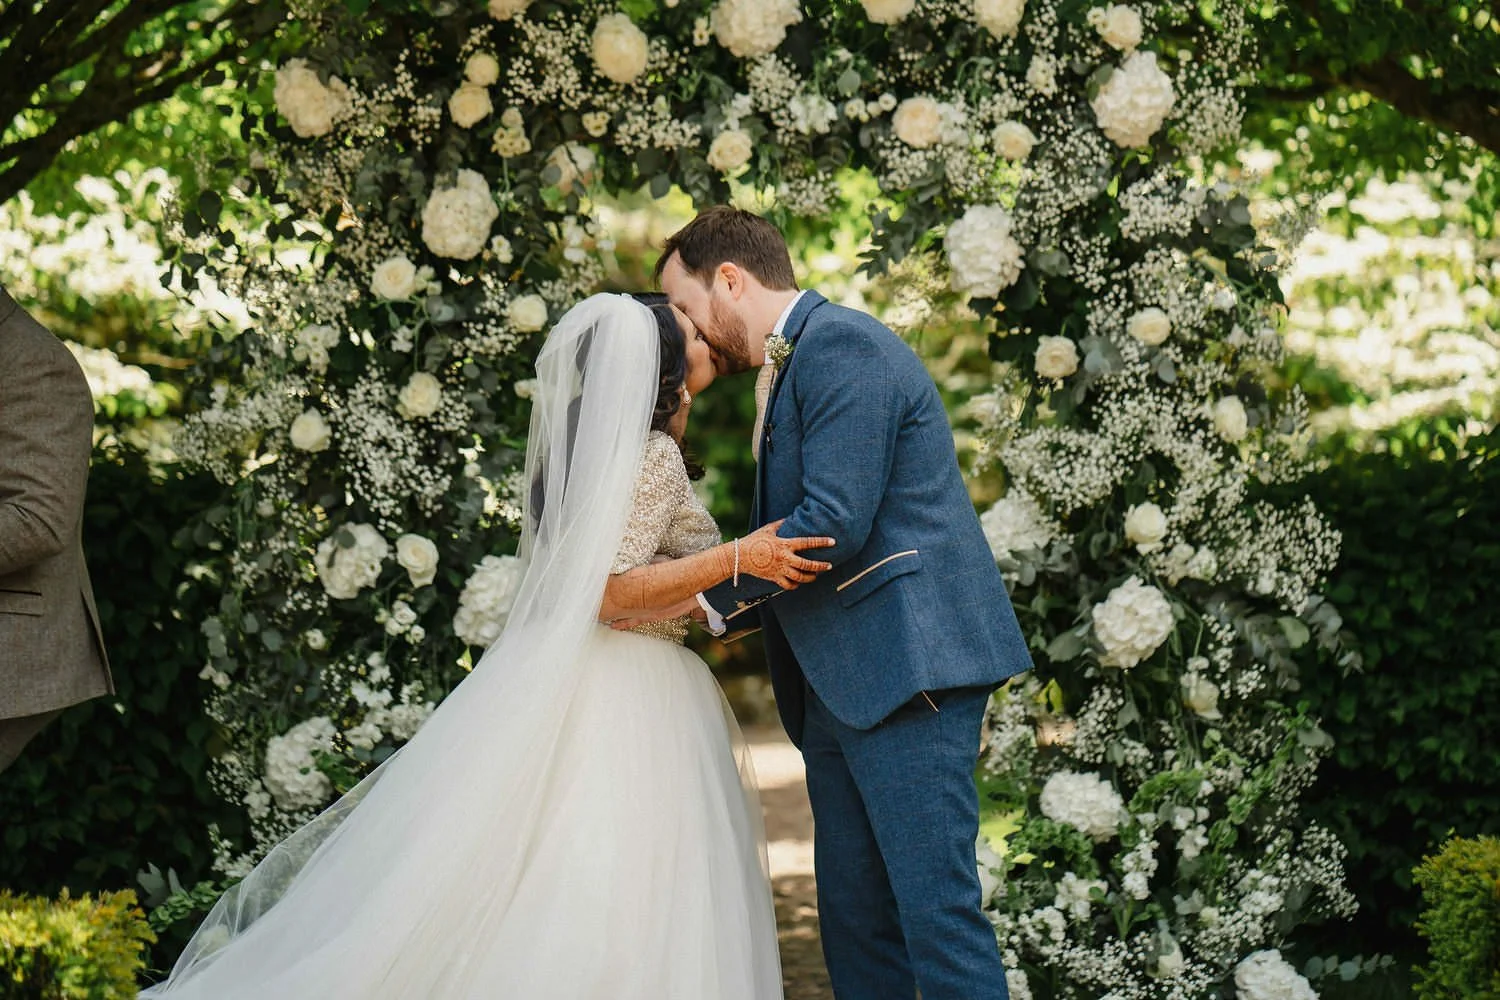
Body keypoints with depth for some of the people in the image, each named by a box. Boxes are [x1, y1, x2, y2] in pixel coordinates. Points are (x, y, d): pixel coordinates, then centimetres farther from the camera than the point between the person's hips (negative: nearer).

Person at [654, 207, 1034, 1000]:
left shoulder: (840, 345, -9)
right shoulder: (795, 365, 22)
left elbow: (832, 525, -19)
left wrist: (699, 597, -11)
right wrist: (711, 613, 12)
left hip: (905, 667, -10)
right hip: (840, 687, 10)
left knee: (936, 911, -12)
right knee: (854, 918, 9)